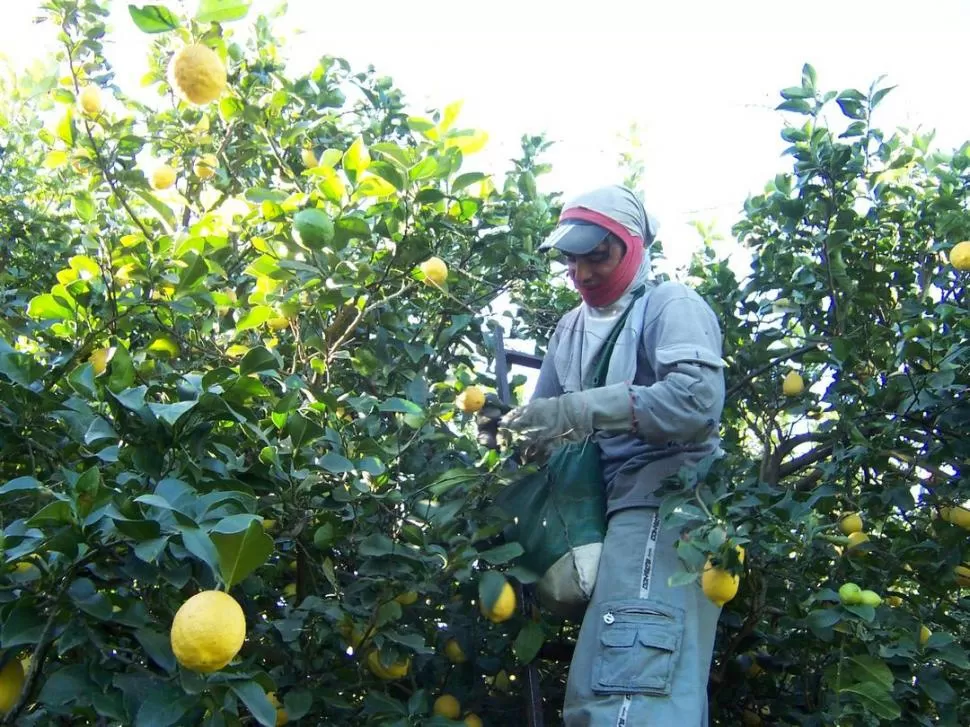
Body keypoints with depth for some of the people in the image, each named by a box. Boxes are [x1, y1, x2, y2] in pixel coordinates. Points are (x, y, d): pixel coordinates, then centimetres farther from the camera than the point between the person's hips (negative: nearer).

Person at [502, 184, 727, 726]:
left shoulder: (671, 305, -2)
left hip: (666, 503, -8)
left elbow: (698, 399, -20)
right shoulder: (572, 327, 23)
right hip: (614, 509, 8)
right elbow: (547, 417, 22)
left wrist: (579, 410, -21)